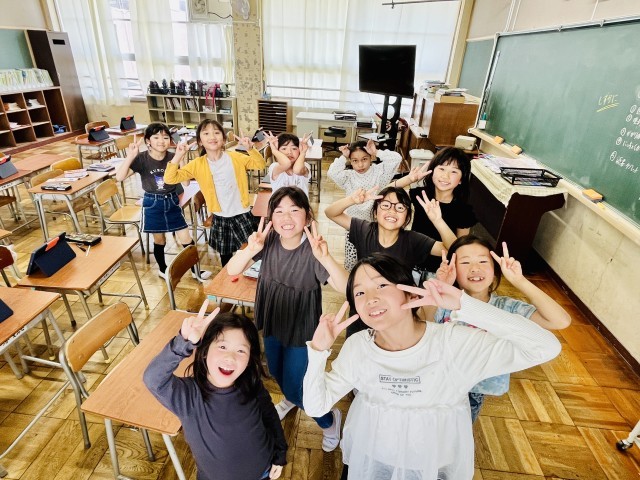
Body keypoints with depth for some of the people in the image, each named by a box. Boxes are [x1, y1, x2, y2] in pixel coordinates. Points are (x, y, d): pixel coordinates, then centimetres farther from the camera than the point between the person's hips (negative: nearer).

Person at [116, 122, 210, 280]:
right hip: (152, 204, -2)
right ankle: (162, 269, 38)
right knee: (159, 240, 15)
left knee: (186, 239, 3)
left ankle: (195, 270, 21)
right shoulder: (142, 158, -14)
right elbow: (119, 177, -24)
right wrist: (130, 156, -35)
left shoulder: (173, 158, -8)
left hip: (172, 202, 2)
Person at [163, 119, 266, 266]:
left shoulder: (235, 157, -6)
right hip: (220, 218, 2)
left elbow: (260, 165, -6)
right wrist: (178, 156, -20)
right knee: (225, 255, 19)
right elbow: (170, 178, -7)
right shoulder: (197, 164, -5)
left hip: (242, 215, -1)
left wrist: (250, 149, -23)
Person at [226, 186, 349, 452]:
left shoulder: (312, 250, -29)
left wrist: (326, 258, -55)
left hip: (302, 328, -5)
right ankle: (292, 399, 63)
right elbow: (232, 270, -18)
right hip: (272, 321, 5)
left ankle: (329, 420, 39)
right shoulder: (268, 239, -17)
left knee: (294, 386, 8)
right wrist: (250, 250, -37)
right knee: (276, 371, 28)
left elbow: (346, 287, -38)